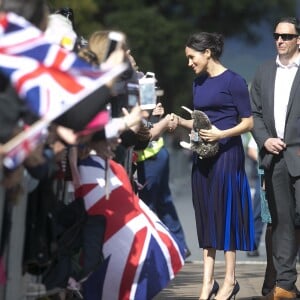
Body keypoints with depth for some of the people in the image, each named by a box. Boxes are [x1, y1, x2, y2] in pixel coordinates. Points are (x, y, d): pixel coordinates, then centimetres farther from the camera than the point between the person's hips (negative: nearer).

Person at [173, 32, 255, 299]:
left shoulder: (233, 81, -8)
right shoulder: (198, 83, 12)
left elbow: (248, 122, -8)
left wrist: (221, 134, -21)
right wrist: (180, 121, 3)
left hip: (227, 154, -7)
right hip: (203, 155, 7)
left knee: (225, 212, -3)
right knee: (206, 215, 6)